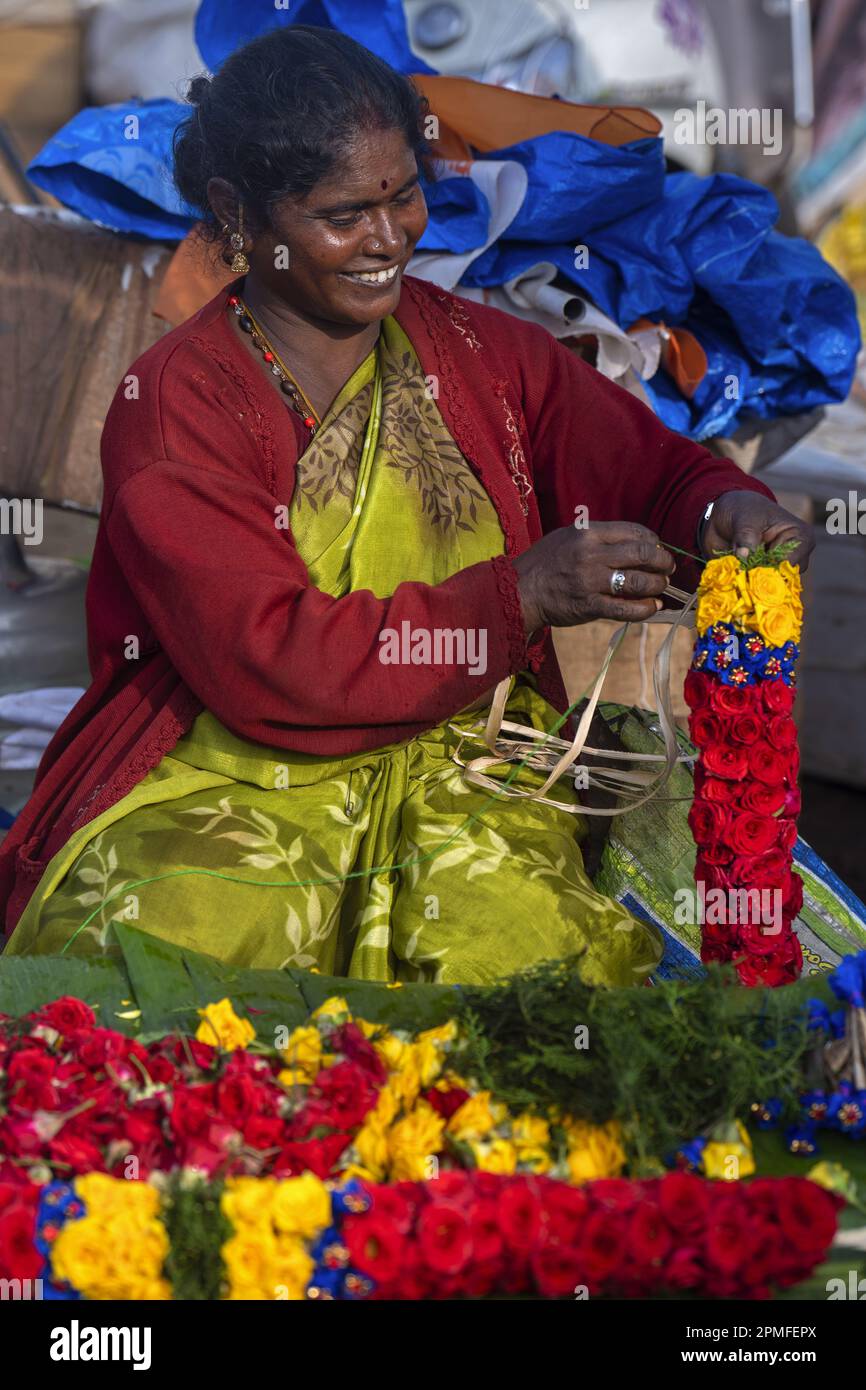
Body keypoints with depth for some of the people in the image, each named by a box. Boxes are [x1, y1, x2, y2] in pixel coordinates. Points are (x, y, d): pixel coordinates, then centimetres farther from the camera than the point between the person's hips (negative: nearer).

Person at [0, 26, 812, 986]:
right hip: (229, 772, -2)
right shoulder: (170, 406, -5)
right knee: (191, 938, -33)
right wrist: (518, 595, -21)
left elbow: (653, 471, 16)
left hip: (461, 758, 2)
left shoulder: (483, 353, 10)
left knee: (514, 926, -31)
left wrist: (728, 509, -10)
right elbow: (265, 664, -17)